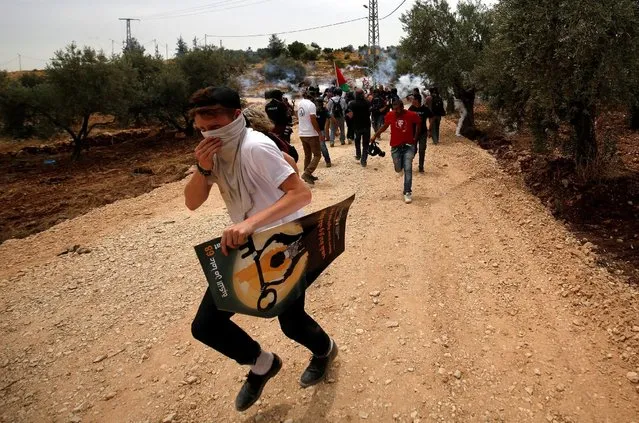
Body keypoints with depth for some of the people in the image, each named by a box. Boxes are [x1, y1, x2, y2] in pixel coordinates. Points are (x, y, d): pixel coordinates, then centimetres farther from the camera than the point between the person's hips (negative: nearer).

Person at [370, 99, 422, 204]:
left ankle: (407, 192, -5)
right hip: (395, 146, 2)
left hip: (408, 145, -2)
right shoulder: (390, 115, -8)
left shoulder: (412, 115, -13)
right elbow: (385, 126, 9)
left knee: (408, 169, -13)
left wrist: (415, 137, 8)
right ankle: (400, 163, 49)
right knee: (398, 169, 10)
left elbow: (419, 123, 6)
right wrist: (375, 135, 7)